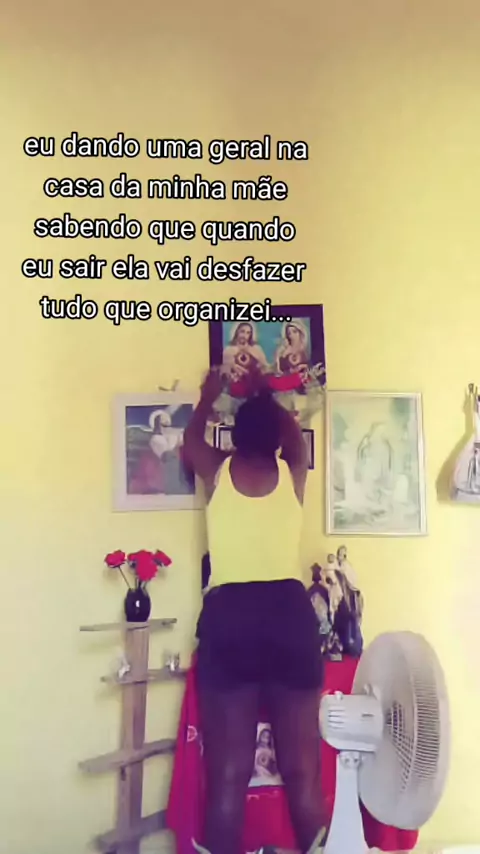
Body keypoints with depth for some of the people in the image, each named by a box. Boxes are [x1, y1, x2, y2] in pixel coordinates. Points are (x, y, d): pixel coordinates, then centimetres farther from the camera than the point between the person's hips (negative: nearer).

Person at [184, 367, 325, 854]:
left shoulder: (217, 472, 8)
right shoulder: (293, 474, 10)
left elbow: (191, 440, 32)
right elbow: (295, 437, 34)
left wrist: (209, 396, 49)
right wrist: (264, 396, 49)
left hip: (229, 616, 0)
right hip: (289, 613, 1)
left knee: (228, 770, 2)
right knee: (302, 767, 4)